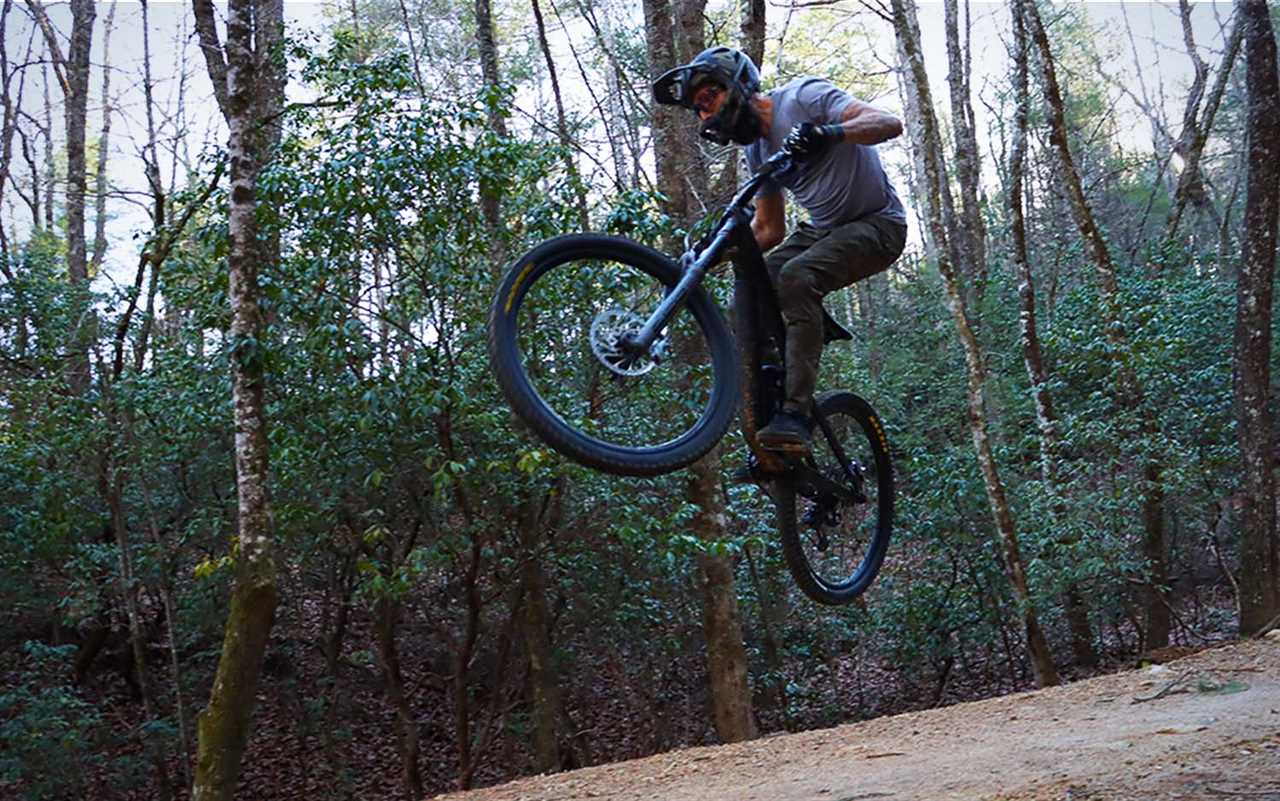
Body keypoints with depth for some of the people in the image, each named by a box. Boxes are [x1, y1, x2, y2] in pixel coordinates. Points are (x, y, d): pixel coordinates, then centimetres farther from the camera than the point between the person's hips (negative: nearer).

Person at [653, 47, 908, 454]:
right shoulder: (757, 148, 8)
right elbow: (769, 230, 12)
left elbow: (889, 123, -26)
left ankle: (796, 416, -34)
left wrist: (829, 133, -44)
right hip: (823, 229, 8)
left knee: (795, 277, -32)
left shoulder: (802, 97, -14)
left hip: (878, 223, -8)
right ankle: (765, 414, -6)